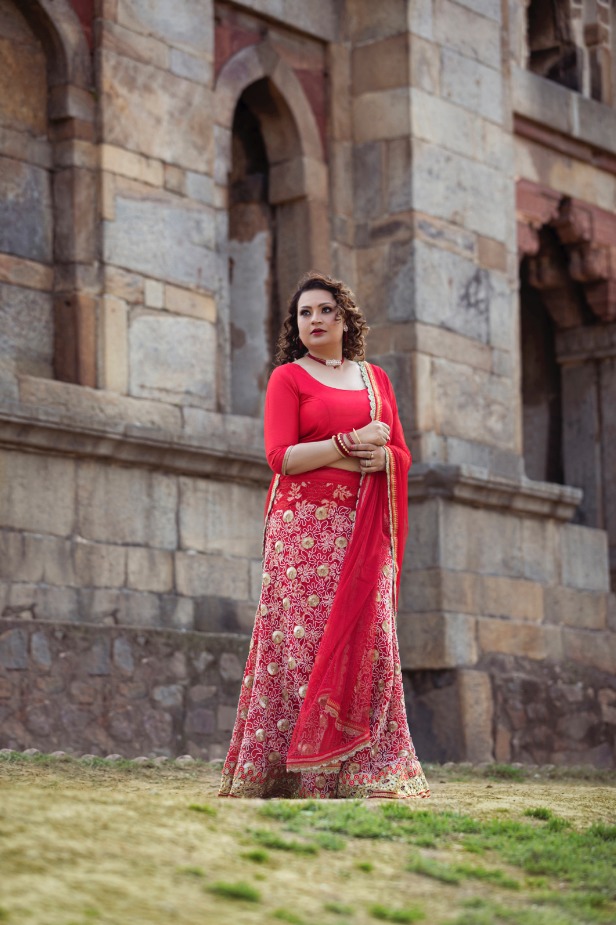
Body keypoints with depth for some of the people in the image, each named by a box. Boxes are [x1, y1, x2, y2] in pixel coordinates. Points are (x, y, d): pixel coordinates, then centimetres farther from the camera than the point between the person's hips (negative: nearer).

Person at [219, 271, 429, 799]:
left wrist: (381, 457, -6)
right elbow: (281, 455, -6)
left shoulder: (375, 378, 20)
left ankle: (364, 770, -2)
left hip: (364, 530, 4)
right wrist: (349, 444, -13)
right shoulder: (288, 377, 6)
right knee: (305, 636, -10)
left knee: (366, 638, -3)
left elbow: (402, 453, 16)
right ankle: (297, 769, -10)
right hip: (306, 524, -4)